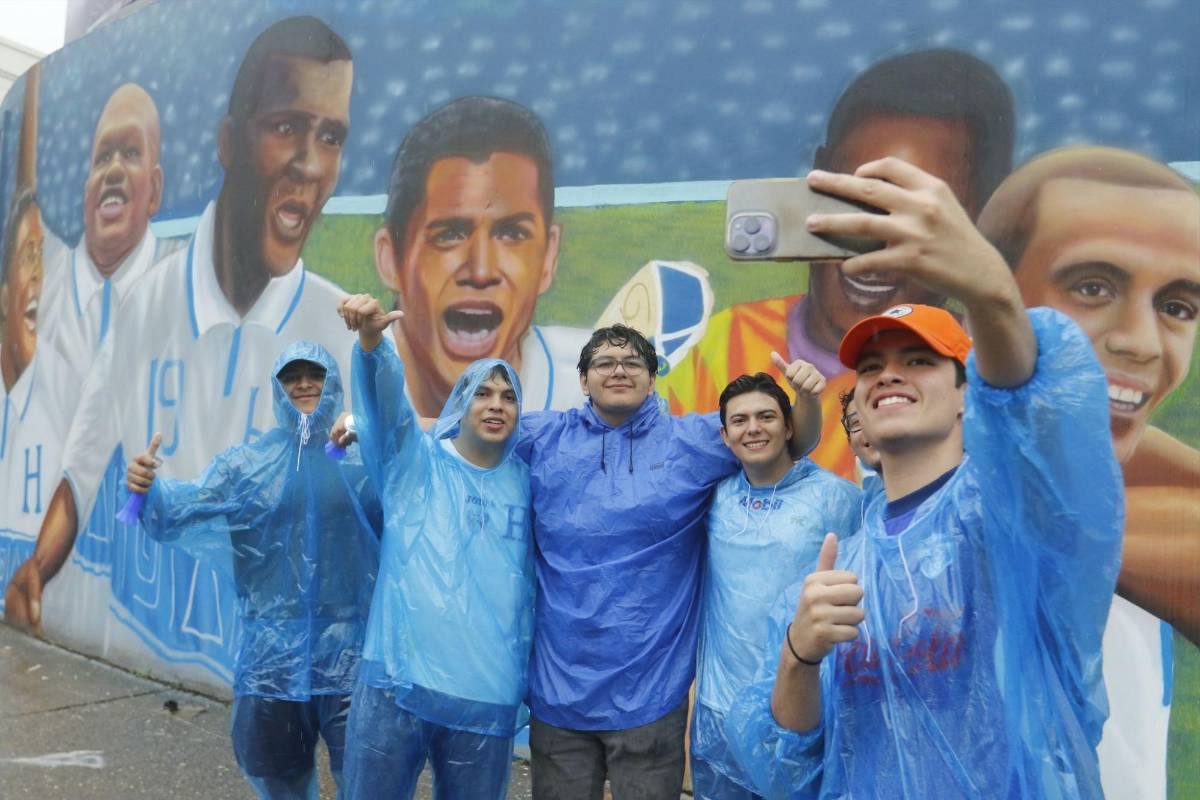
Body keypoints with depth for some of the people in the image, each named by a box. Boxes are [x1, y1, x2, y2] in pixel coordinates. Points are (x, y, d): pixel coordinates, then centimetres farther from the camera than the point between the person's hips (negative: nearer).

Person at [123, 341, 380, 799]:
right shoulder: (247, 462, 3)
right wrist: (148, 490, -27)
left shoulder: (364, 459, 1)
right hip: (272, 654, 2)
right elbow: (181, 511, -5)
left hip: (351, 654, -2)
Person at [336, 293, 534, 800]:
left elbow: (536, 585, 12)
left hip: (488, 696, 2)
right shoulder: (414, 460, 3)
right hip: (396, 683, -2)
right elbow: (388, 399, -16)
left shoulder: (526, 483, 9)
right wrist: (372, 341, -36)